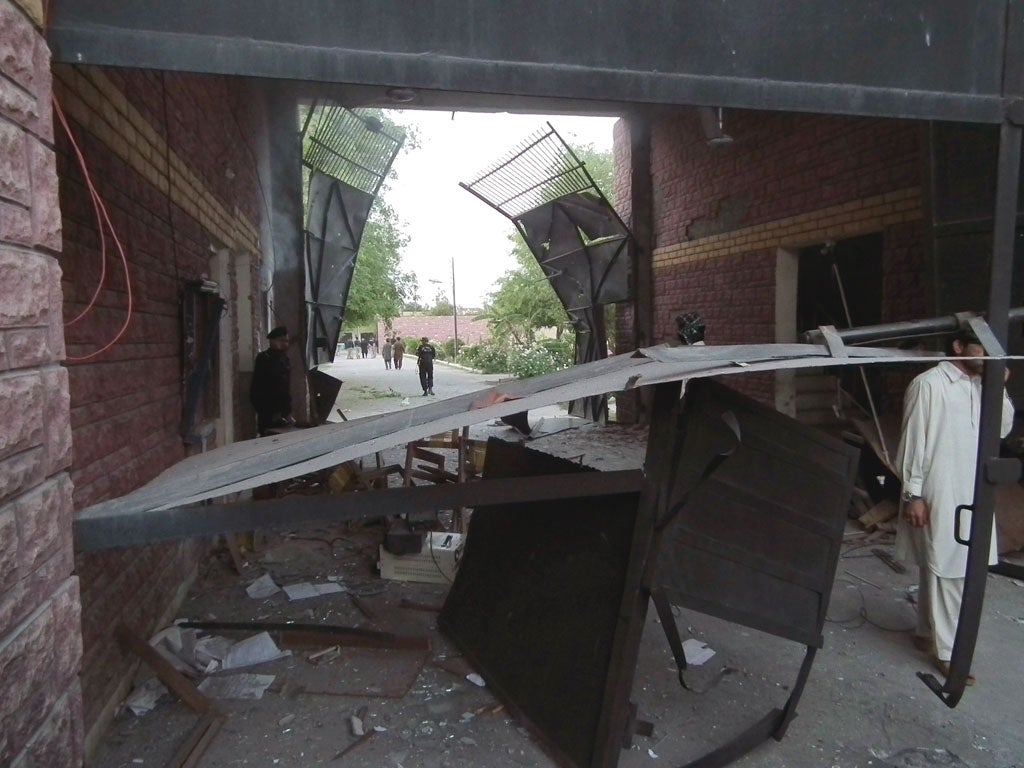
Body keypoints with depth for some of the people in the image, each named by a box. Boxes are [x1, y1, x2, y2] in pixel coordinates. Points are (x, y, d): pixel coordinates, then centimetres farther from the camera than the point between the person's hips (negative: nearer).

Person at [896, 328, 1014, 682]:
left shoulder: (981, 385, 10)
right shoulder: (929, 384, -14)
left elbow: (1001, 429, 10)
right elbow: (913, 442, -15)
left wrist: (999, 389, -4)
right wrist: (913, 495, -16)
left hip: (971, 494, 8)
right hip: (940, 496, -8)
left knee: (938, 568, 17)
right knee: (948, 572, -1)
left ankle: (926, 632, 31)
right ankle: (947, 652, 12)